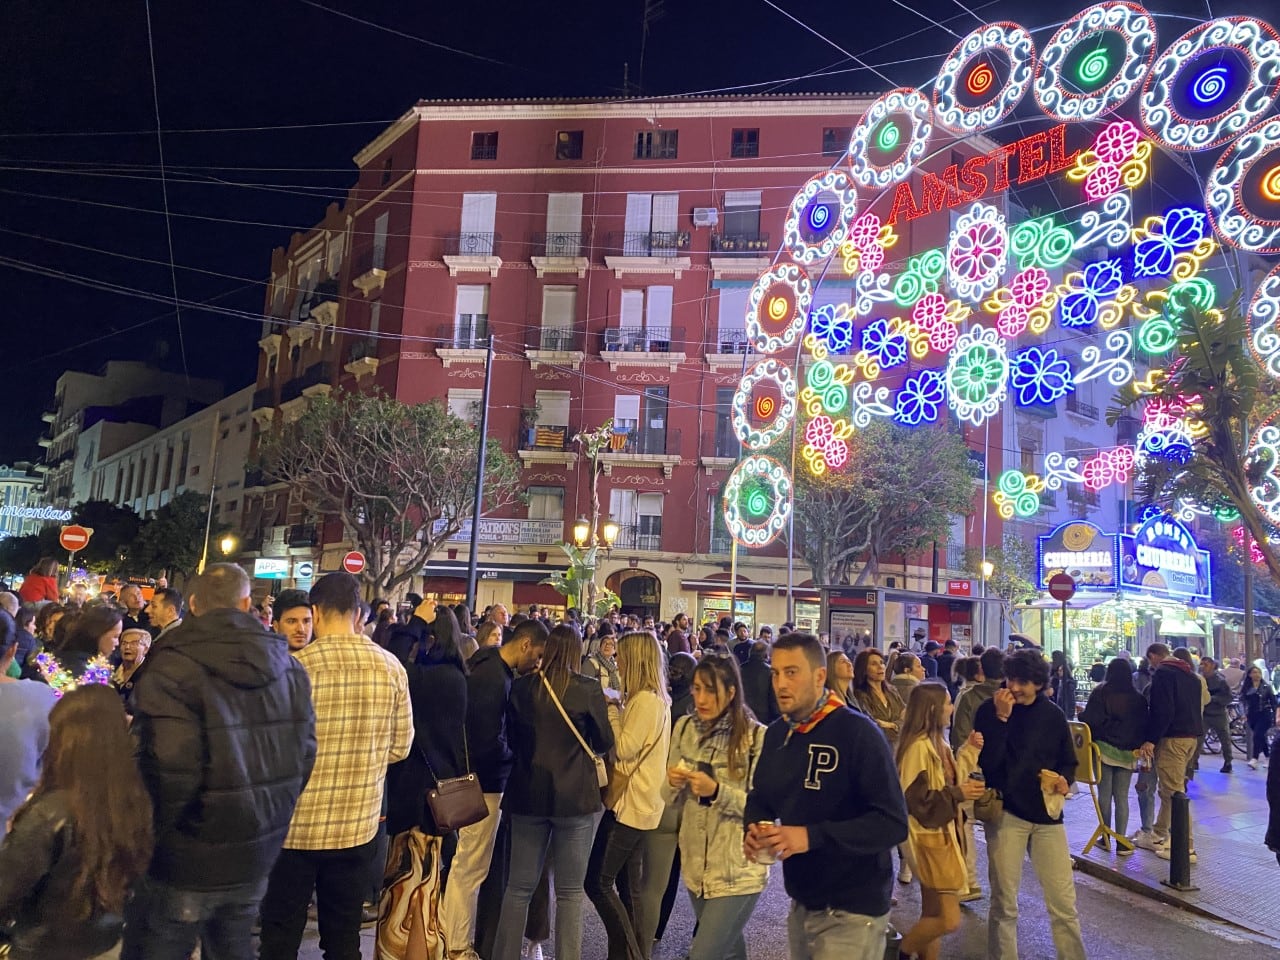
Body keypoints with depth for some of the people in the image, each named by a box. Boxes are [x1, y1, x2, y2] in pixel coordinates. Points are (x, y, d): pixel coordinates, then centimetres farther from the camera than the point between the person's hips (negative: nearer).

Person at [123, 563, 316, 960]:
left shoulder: (173, 667, -17)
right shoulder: (288, 666, 2)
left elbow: (169, 771, -24)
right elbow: (304, 757, 4)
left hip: (185, 863, -5)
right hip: (255, 857, 5)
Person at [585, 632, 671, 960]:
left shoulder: (644, 700, -18)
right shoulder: (656, 699, 13)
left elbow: (625, 748, -20)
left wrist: (612, 710, -12)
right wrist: (619, 709, 4)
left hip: (630, 804, -10)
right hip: (638, 803, 10)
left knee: (597, 882, -5)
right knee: (629, 886, 14)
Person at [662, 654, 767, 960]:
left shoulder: (757, 737, -16)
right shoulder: (685, 728, 0)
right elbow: (673, 800, 9)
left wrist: (717, 792, -25)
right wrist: (673, 784, -14)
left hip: (739, 872, -5)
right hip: (695, 866, 6)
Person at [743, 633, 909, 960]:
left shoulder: (858, 733, -18)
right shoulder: (776, 733, 4)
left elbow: (893, 822, -22)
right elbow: (760, 797, 14)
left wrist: (812, 836, -29)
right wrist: (754, 829, -8)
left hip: (851, 911, -6)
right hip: (801, 903, 7)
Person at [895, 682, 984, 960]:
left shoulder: (937, 743, 8)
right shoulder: (919, 747, -22)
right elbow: (917, 799, -23)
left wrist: (970, 750, 10)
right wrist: (958, 794, -21)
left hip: (944, 834, 10)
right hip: (930, 838, -10)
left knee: (933, 915, 16)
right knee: (949, 920, -8)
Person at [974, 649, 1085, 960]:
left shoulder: (1053, 714, 3)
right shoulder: (989, 710, -7)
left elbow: (1068, 760, 15)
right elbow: (986, 762, -18)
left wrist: (1064, 780, -6)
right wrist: (1001, 717, -24)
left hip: (1048, 813, 3)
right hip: (1005, 812, -2)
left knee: (1064, 902, 5)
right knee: (1004, 902, 6)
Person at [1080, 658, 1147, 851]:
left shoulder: (1100, 692, -5)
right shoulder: (1138, 698, 0)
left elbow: (1090, 719, -10)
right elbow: (1143, 726, 0)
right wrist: (1138, 746, 9)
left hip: (1104, 748, -2)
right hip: (1127, 752, 2)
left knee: (1104, 795, 8)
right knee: (1122, 797, 6)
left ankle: (1106, 838, 13)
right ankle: (1121, 842, 4)